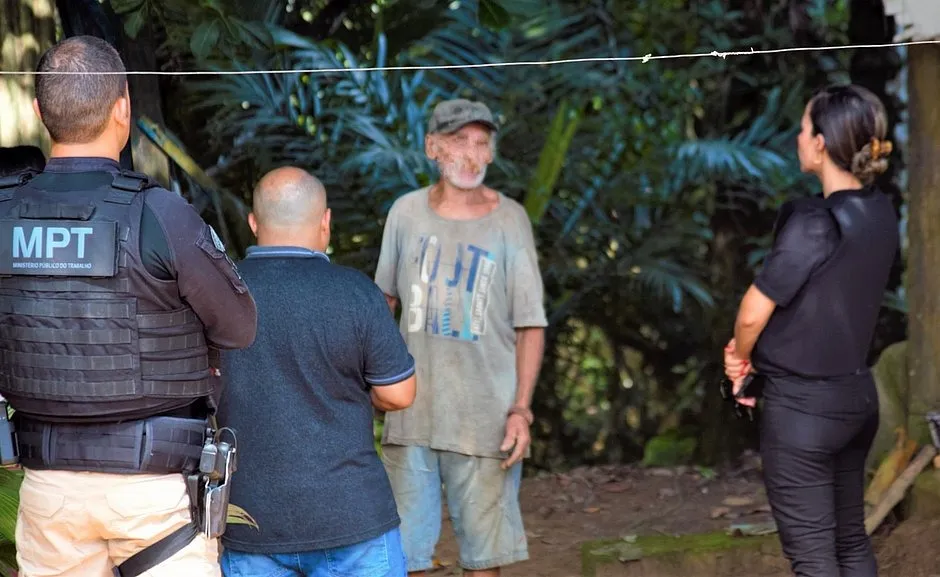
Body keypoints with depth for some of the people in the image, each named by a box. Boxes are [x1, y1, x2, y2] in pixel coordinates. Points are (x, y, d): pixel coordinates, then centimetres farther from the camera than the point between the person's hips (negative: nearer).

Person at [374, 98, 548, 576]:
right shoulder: (406, 212, 4)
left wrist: (521, 409, -8)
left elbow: (530, 324, -1)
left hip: (484, 419, -2)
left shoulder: (508, 220, -4)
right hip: (410, 415, 2)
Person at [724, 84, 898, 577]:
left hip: (802, 406, -8)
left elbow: (753, 314, -17)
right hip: (856, 394, 8)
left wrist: (741, 355, 5)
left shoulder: (814, 222, -22)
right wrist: (748, 353, 0)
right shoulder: (880, 213, 1)